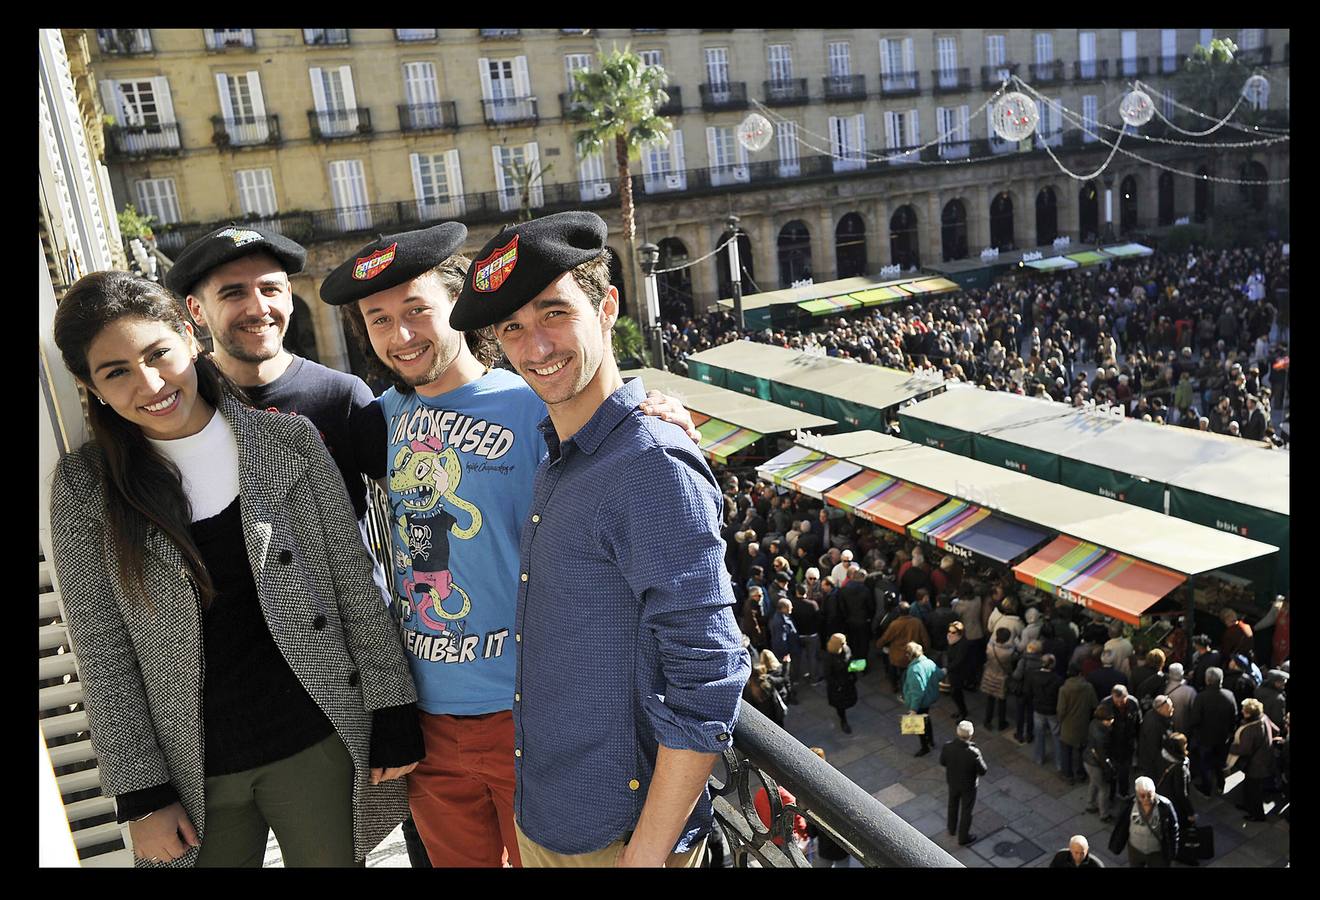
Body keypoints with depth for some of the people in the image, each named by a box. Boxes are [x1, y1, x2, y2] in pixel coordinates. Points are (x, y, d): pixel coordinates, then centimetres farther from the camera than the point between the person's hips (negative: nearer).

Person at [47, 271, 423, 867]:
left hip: (318, 744, 0)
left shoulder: (289, 441, -6)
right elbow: (103, 654, -2)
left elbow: (356, 587, -3)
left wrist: (394, 719, -4)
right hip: (194, 772, 1)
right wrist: (141, 794, -3)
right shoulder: (84, 487, -4)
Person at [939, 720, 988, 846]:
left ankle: (952, 830, 52)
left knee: (953, 805, 29)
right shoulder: (973, 752, -37)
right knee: (966, 811, 20)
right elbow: (983, 770, -22)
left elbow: (942, 762, -8)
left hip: (952, 781, 4)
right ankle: (963, 837, 39)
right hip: (968, 786, -4)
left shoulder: (947, 746, -26)